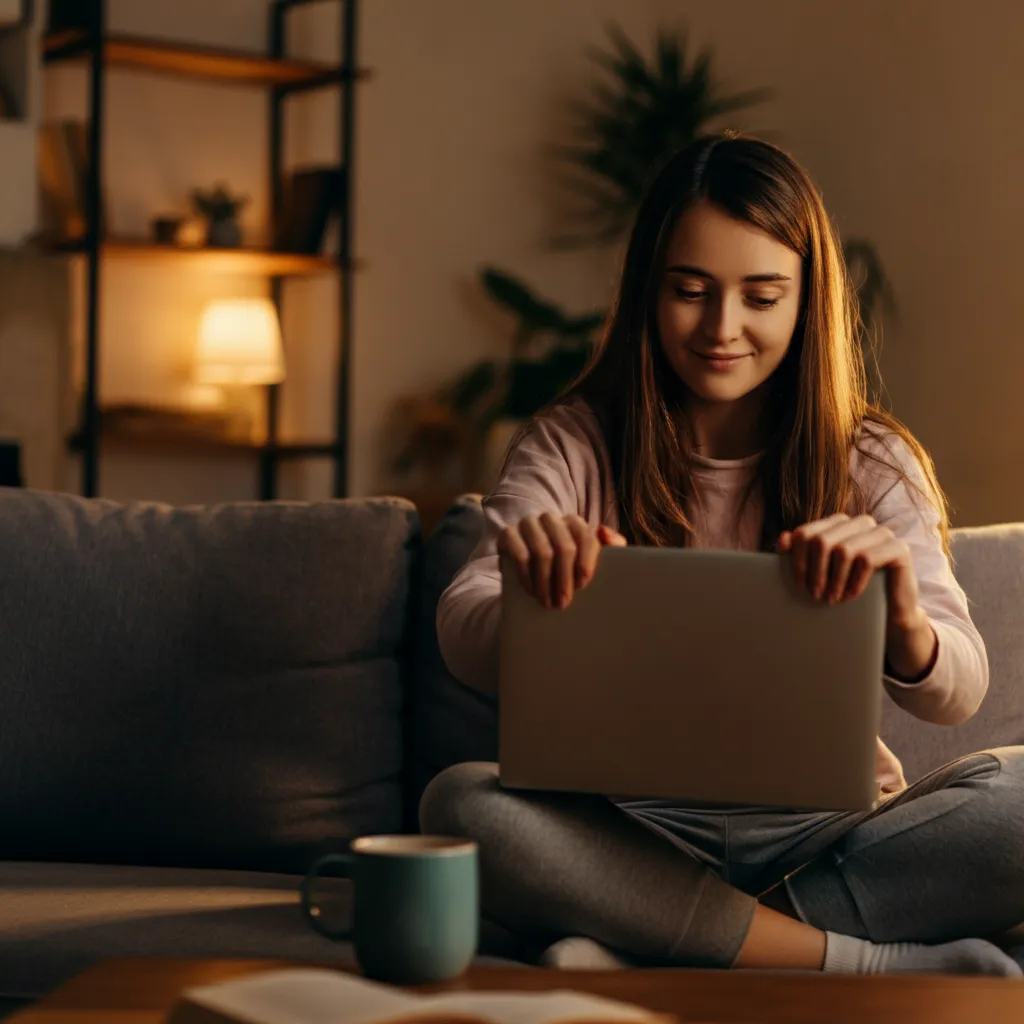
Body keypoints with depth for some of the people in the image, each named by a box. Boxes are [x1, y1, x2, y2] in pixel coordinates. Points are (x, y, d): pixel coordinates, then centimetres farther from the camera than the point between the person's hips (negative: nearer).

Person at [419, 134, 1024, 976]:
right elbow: (465, 638, -14)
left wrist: (904, 628, -36)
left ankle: (634, 952, -26)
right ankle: (866, 962, -27)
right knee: (462, 802, -30)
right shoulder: (572, 447, 2)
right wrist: (532, 595, -39)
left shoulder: (870, 464, 4)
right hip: (631, 830, 0)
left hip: (818, 834, 1)